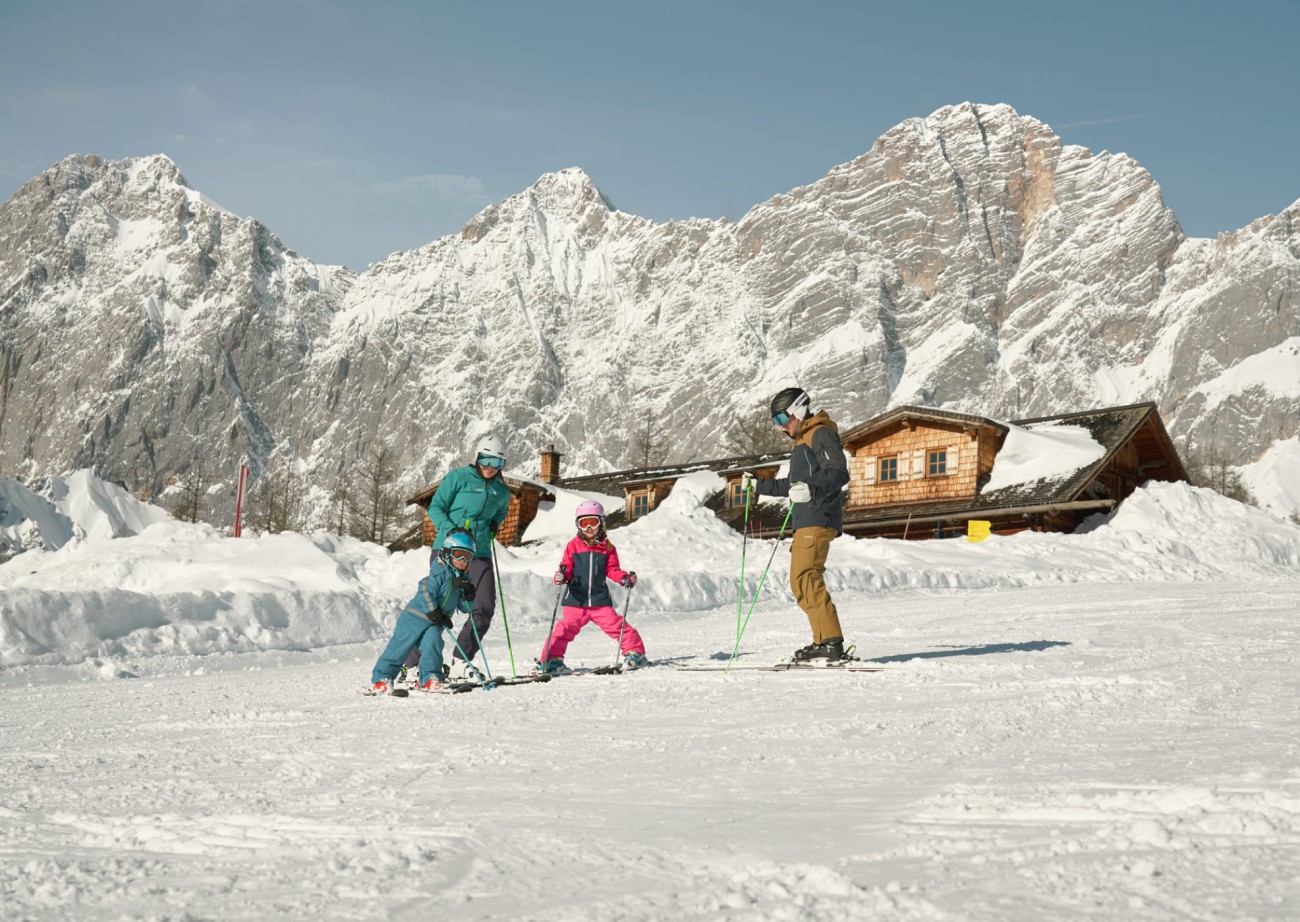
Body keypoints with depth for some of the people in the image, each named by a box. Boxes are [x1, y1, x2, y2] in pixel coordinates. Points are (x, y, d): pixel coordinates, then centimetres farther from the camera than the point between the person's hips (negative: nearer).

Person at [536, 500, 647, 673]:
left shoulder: (607, 547, 7)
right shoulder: (573, 546, 5)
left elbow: (612, 569, 8)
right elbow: (567, 567, 3)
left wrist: (625, 578, -10)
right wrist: (562, 576, -19)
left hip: (599, 599, 1)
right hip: (576, 599, -1)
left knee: (615, 624, -6)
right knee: (567, 628, -9)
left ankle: (634, 652, 8)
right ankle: (550, 658, -1)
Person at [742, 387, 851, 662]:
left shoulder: (821, 434, -5)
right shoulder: (802, 441, 27)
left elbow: (839, 472, -19)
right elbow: (792, 485, 35)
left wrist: (813, 490, -35)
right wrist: (758, 485, 36)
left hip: (818, 520, -11)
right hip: (806, 522, 11)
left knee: (805, 578, -18)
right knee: (802, 582, 8)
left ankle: (831, 642, -21)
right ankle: (825, 642, 6)